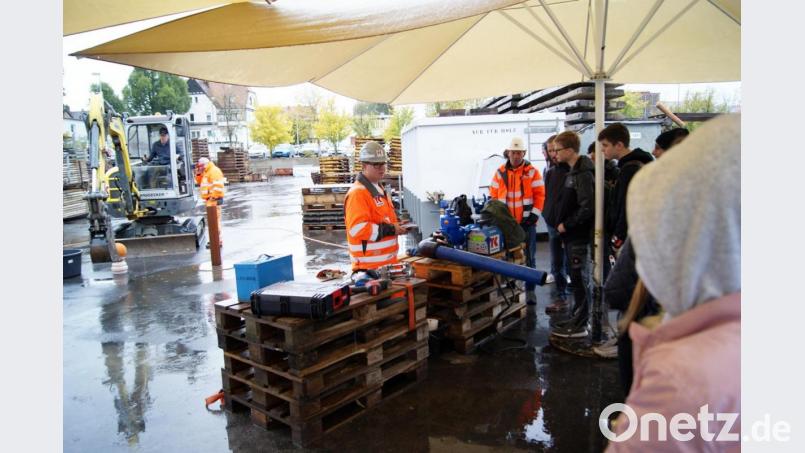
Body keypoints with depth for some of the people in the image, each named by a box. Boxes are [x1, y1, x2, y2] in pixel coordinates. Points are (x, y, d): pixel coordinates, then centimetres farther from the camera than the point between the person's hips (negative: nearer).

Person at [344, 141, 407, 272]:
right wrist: (390, 229, -20)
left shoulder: (380, 189, 18)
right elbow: (357, 229, -25)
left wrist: (396, 227, 10)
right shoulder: (357, 193, -15)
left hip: (387, 261, 10)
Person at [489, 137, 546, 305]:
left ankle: (530, 291, 13)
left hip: (527, 223, -2)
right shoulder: (500, 173, 6)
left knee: (529, 258, 5)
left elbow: (540, 195, -3)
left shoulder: (532, 171, -1)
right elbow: (493, 196, 8)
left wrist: (534, 215, -11)